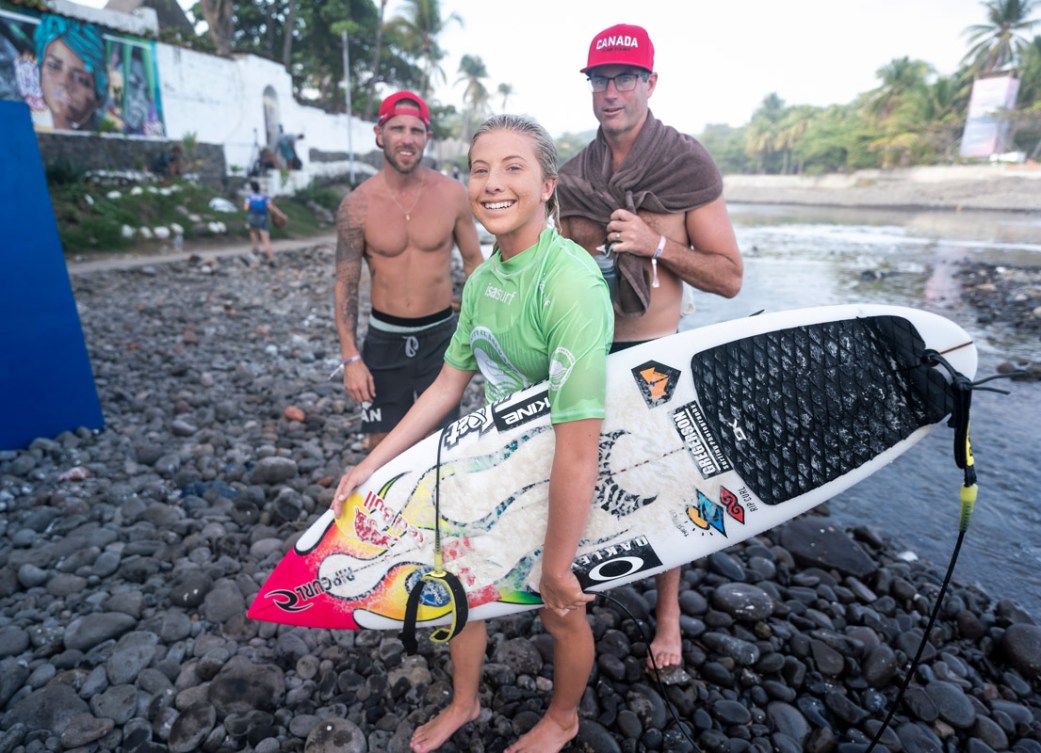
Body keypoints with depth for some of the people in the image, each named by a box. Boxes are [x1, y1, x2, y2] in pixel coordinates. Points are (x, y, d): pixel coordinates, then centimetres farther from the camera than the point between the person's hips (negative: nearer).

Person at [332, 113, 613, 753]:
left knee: (561, 613, 17)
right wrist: (372, 464, 6)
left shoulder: (569, 282, -31)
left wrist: (557, 566, -23)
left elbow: (579, 448, -32)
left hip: (562, 487, -7)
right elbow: (450, 385, 5)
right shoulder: (483, 278, -3)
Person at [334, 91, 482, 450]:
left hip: (440, 336, 0)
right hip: (384, 339, 0)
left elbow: (473, 261, 5)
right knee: (382, 444, 8)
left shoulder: (452, 194, -5)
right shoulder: (357, 204, -7)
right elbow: (345, 284, -2)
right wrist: (350, 358, -6)